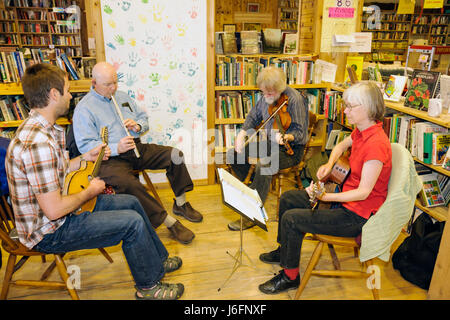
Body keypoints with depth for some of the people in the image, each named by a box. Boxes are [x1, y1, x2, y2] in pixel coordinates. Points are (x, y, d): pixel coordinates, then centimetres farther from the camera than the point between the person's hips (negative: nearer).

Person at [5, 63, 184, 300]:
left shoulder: (42, 129, 3)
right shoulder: (37, 143, -31)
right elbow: (54, 210, -31)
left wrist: (86, 157, 11)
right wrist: (90, 192, -15)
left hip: (58, 209, 10)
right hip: (49, 232, -10)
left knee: (131, 202, 12)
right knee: (133, 222, -17)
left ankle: (157, 259, 29)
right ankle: (149, 286, 7)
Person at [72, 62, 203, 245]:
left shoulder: (122, 97, 19)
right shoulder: (84, 108, -3)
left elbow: (144, 118, 23)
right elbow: (85, 145, -11)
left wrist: (138, 126, -3)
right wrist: (116, 148, -24)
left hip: (136, 149, 6)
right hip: (110, 159, -6)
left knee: (175, 155, -12)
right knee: (128, 184, -36)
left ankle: (180, 204, 3)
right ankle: (169, 222, -25)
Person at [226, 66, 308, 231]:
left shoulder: (294, 99, -18)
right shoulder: (266, 97, 4)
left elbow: (299, 131, -19)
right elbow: (254, 116, 16)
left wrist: (285, 137, -40)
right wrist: (242, 133, 0)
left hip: (291, 149, -8)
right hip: (269, 143, 8)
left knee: (263, 166, -35)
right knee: (233, 154, -2)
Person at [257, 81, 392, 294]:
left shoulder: (376, 143, -28)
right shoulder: (361, 131, 0)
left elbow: (363, 192, -28)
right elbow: (342, 145, 22)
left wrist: (326, 197, -31)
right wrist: (329, 164, 3)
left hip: (358, 214, -10)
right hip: (346, 194, 10)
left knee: (291, 219, -17)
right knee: (288, 199, 11)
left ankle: (290, 276, 6)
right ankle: (284, 250, 32)